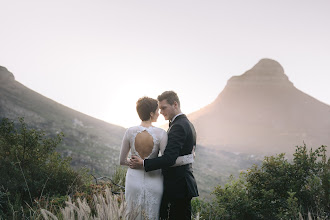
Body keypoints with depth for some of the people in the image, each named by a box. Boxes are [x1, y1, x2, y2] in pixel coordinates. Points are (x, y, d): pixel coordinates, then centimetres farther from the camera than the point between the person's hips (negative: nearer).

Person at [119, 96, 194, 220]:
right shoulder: (160, 134, -15)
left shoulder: (130, 132, -8)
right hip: (153, 183, -1)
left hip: (134, 181, 2)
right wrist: (189, 158, -4)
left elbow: (122, 161, 1)